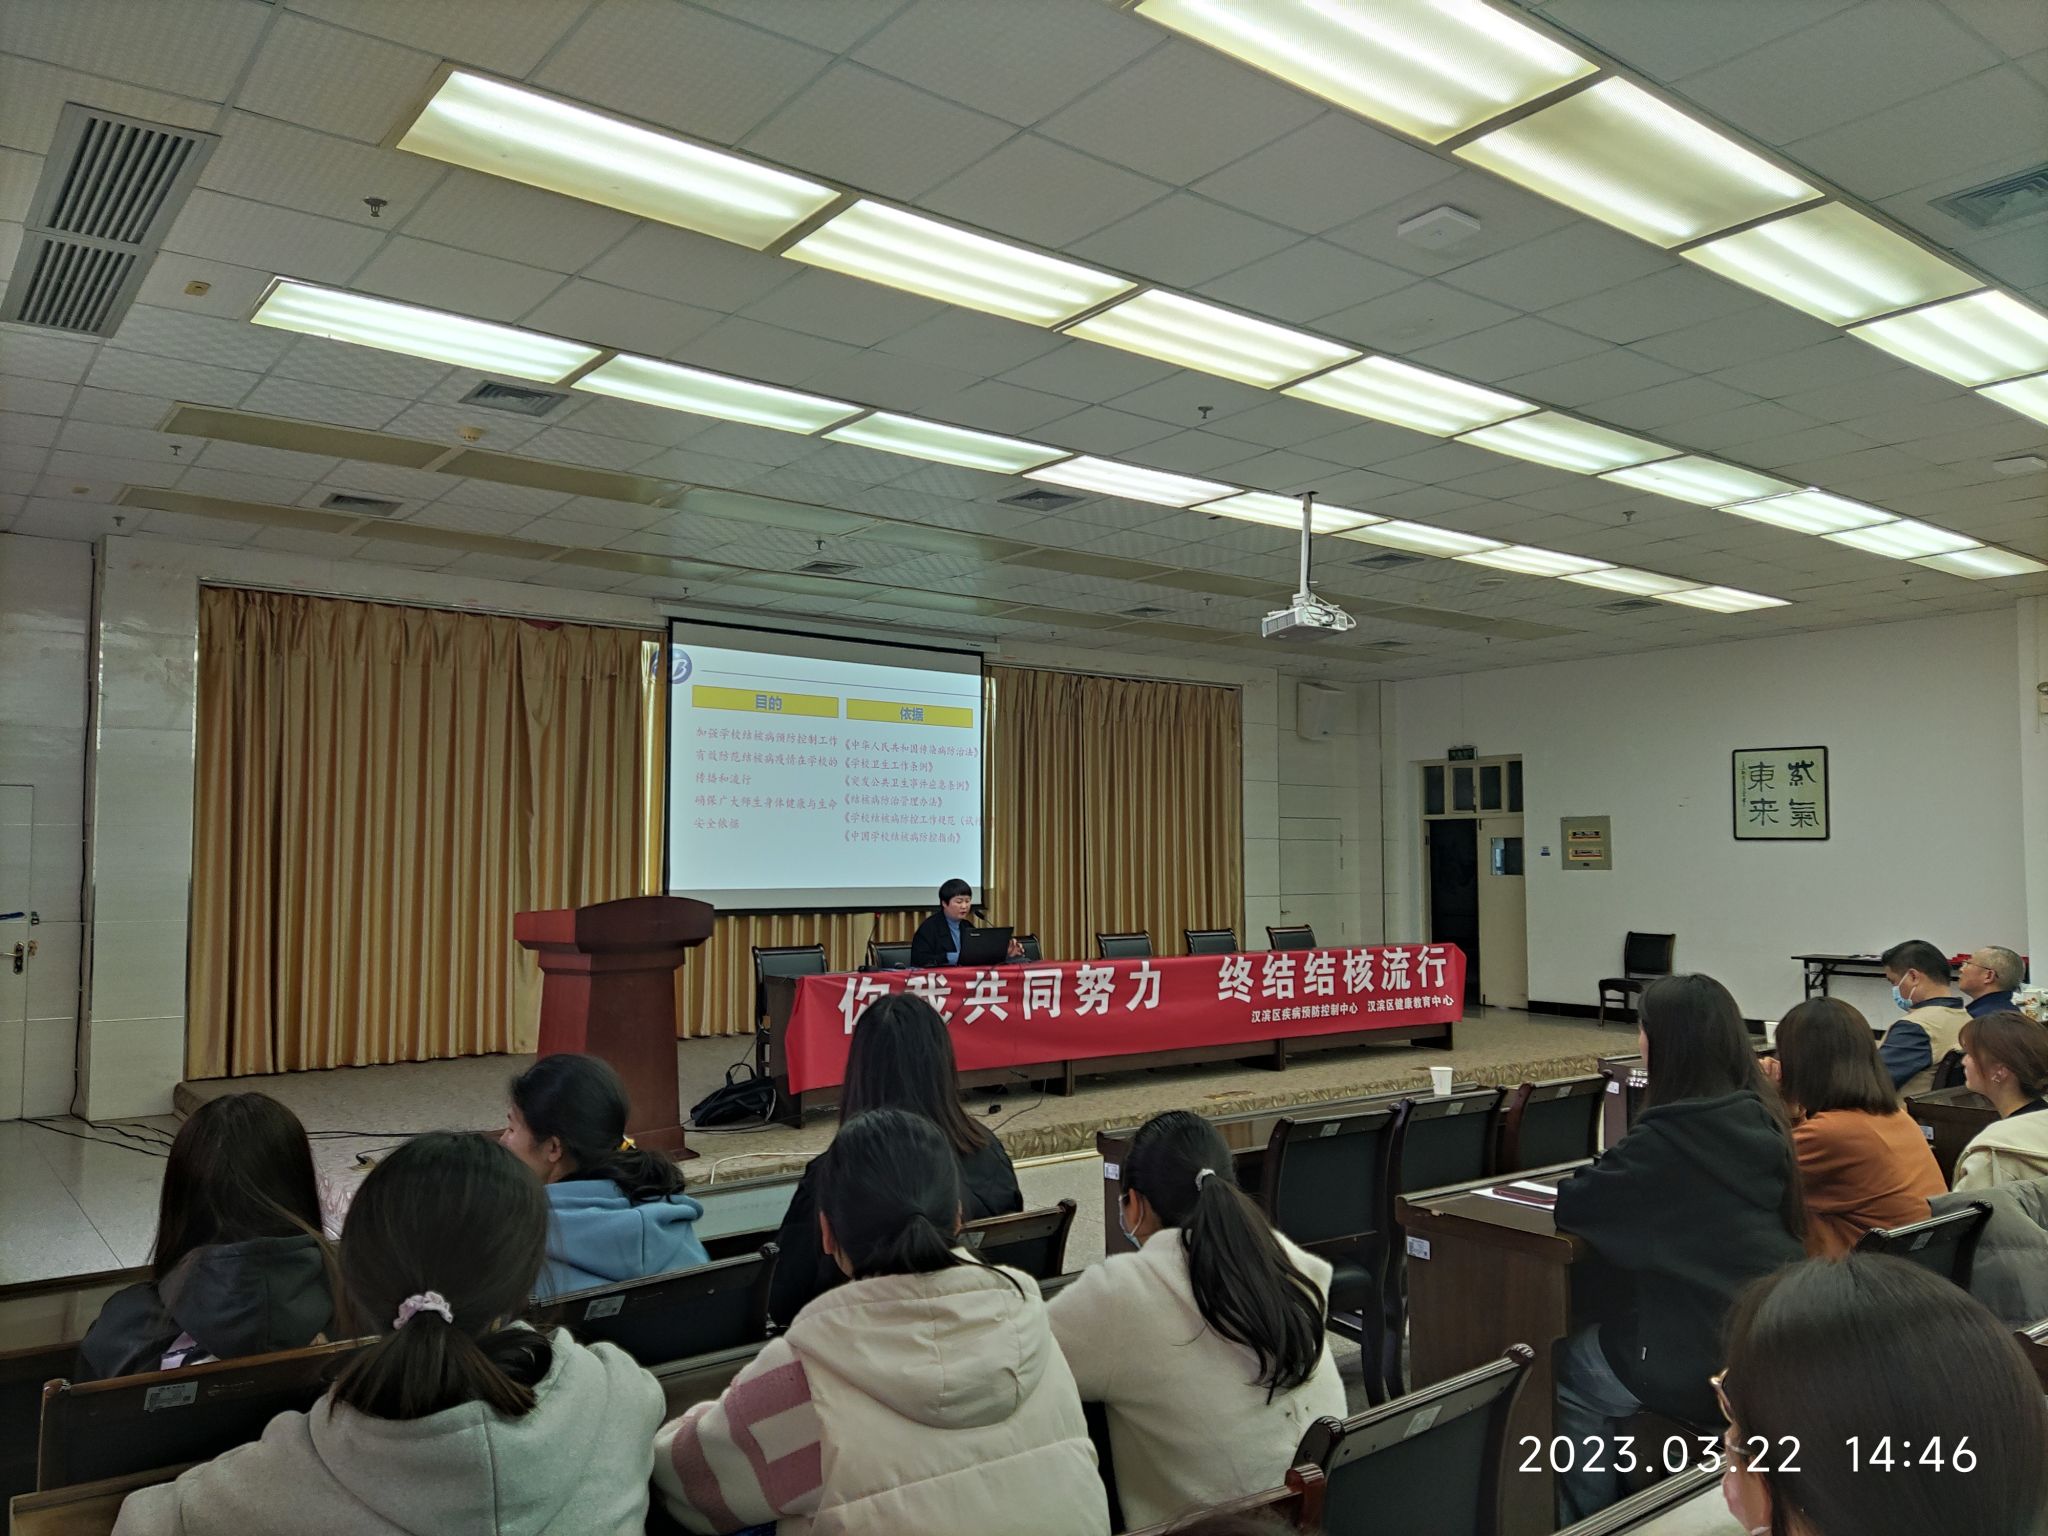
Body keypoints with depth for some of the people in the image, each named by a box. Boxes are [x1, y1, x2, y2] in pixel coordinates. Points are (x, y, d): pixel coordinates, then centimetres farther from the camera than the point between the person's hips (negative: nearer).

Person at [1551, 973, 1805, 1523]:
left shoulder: (1670, 1134, -22)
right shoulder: (1759, 1116, 2)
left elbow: (1572, 1205, -13)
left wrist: (1609, 1169, 6)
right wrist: (1622, 1167, 12)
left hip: (1709, 1352, -7)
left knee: (1568, 1373, 16)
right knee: (1599, 1342, 26)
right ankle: (1618, 1502, 35)